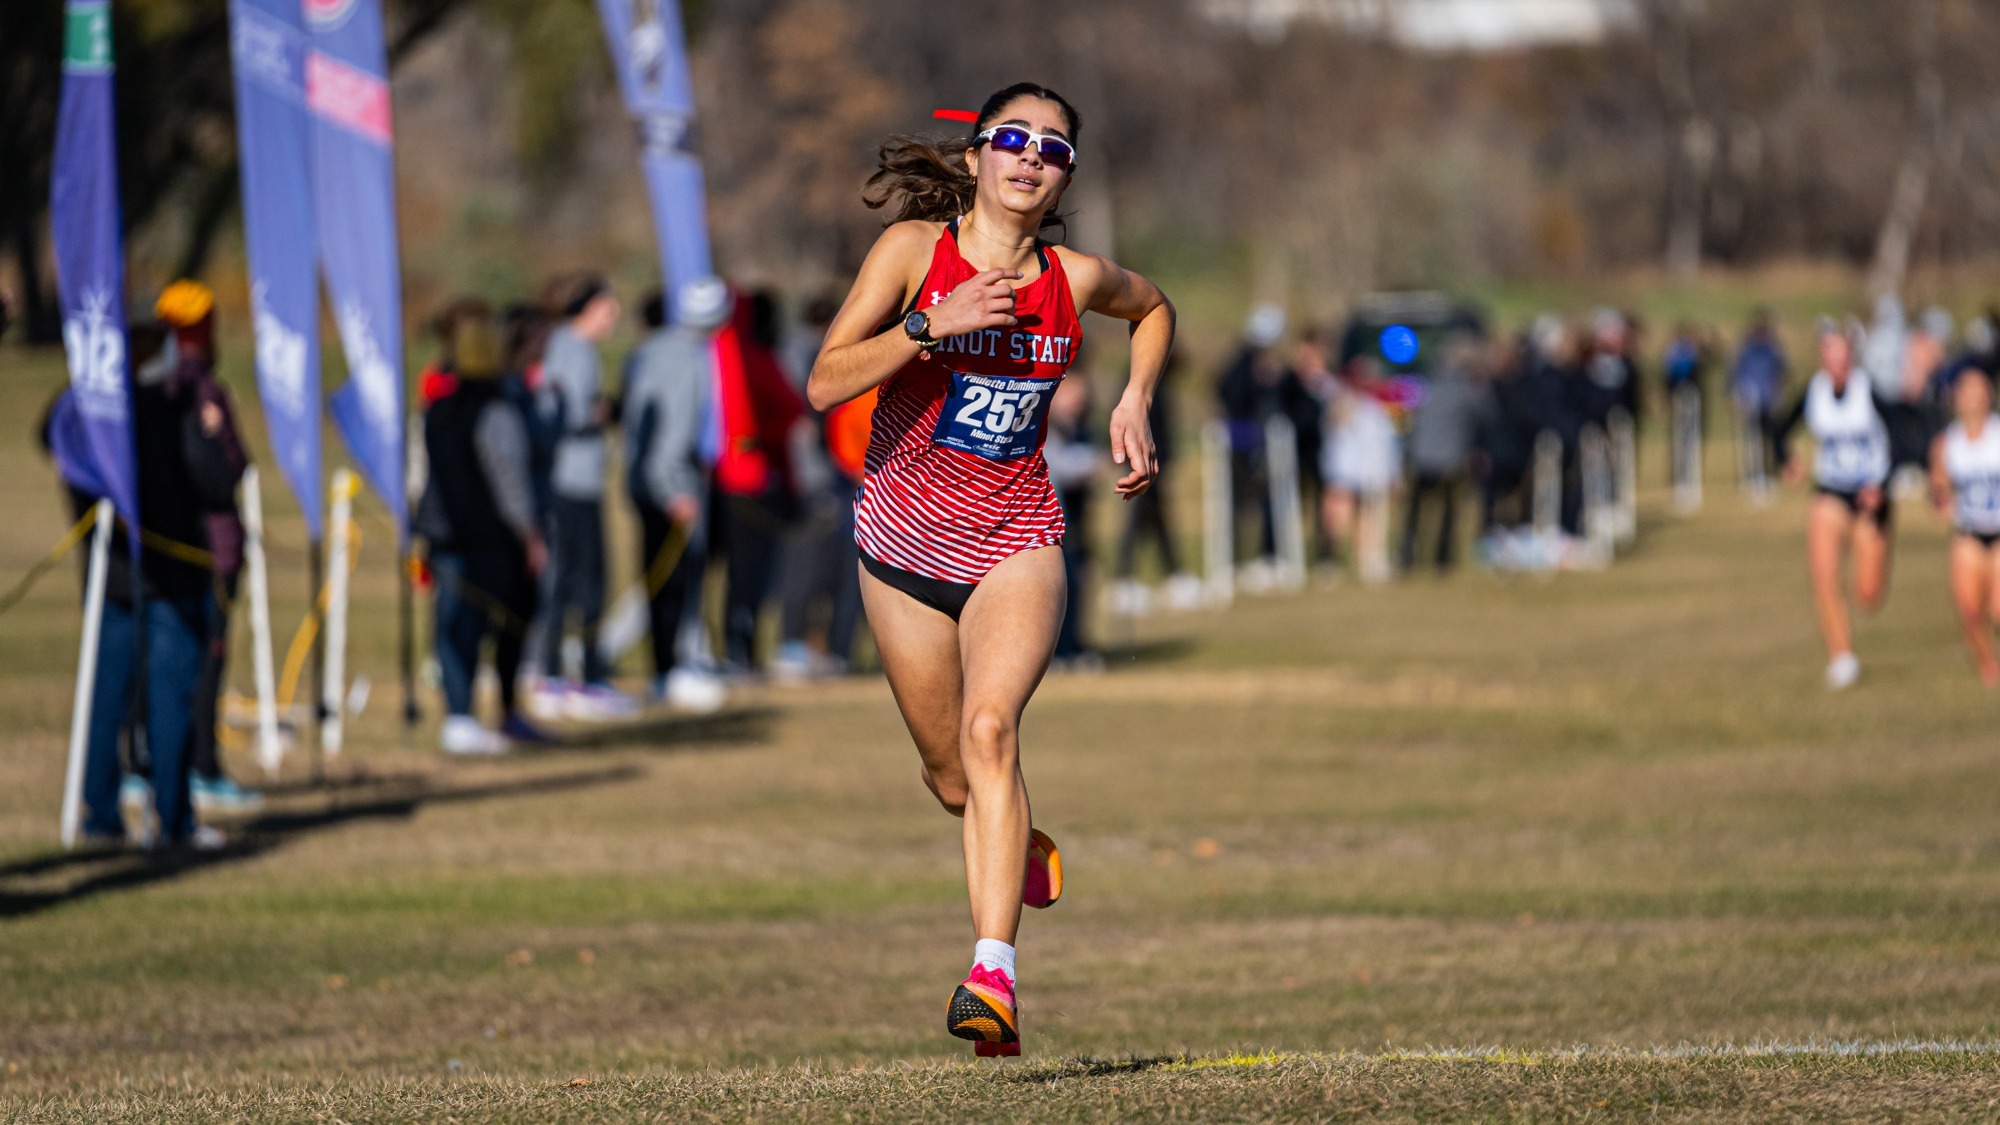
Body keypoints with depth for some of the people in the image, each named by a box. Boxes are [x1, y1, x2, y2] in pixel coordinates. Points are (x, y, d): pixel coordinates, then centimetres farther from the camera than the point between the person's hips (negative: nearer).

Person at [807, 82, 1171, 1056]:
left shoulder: (1076, 280, -3)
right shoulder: (913, 249, -9)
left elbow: (1153, 309, 21)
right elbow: (826, 383, -17)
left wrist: (1134, 404, 6)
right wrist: (933, 323, -28)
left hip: (1016, 540, -1)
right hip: (904, 538, 1)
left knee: (990, 728, -25)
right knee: (952, 776, 12)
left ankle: (992, 973, -34)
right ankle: (1024, 852, 48)